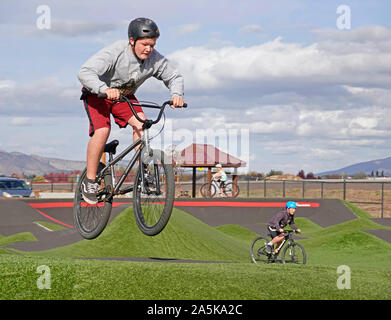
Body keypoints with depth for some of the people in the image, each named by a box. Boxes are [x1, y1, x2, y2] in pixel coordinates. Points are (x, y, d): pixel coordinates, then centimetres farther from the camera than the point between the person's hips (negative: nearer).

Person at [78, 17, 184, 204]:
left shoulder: (155, 59, -19)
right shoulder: (114, 52, -34)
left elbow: (174, 77, -4)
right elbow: (85, 73, -42)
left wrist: (176, 95, -27)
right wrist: (105, 89, -59)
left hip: (125, 96, 5)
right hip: (98, 94, -5)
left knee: (141, 122, -21)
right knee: (102, 131, -24)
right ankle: (89, 181, -12)